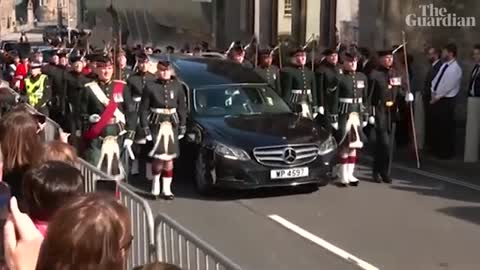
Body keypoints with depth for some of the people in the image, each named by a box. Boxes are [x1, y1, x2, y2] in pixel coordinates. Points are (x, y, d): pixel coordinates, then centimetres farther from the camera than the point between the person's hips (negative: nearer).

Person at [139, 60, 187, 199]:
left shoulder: (177, 86, 4)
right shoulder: (150, 86, -3)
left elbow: (182, 107, 10)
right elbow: (143, 109, -3)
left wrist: (182, 126, 6)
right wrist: (145, 128, -8)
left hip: (172, 125, 3)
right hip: (156, 126, -2)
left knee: (169, 159, 5)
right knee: (158, 157, -8)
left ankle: (167, 188, 15)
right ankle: (156, 183, 16)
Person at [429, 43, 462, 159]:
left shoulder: (455, 69, -19)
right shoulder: (444, 65, 9)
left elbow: (447, 87, -20)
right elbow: (435, 80, 12)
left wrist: (437, 97, -12)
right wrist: (433, 93, -1)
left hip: (446, 101, -8)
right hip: (436, 100, 8)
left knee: (446, 128, 3)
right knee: (435, 126, 16)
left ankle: (447, 152, 15)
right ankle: (437, 149, 31)